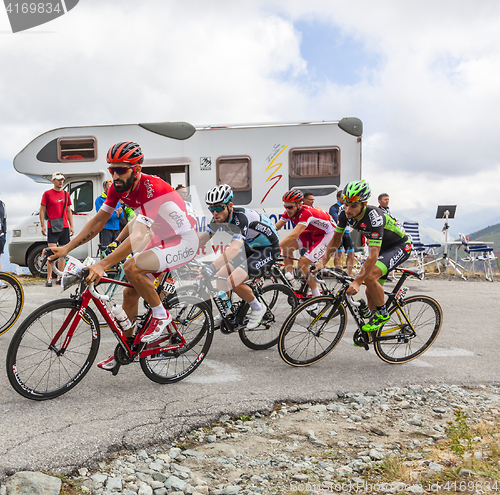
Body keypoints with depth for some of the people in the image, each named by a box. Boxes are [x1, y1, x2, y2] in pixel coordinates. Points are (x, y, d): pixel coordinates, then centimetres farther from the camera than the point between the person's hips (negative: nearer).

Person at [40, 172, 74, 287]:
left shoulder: (66, 194, 14)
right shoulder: (47, 194, 1)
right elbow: (42, 210, 0)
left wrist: (71, 226, 12)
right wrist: (43, 225, -8)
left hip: (64, 227, 5)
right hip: (52, 227, -5)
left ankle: (60, 277, 15)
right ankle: (49, 278, -8)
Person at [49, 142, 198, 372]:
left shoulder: (151, 188, -30)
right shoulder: (118, 187, -4)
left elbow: (137, 237, -37)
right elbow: (97, 221, 0)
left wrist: (102, 265, -43)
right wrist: (67, 248, -10)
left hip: (183, 242, -8)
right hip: (160, 238, 8)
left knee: (131, 267, -28)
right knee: (130, 293, 5)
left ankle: (161, 315, -6)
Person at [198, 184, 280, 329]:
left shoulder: (241, 218, -34)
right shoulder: (219, 218, -9)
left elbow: (234, 249, -49)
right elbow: (200, 241, -5)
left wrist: (211, 268, -60)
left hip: (268, 249, -8)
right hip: (250, 247, 8)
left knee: (234, 281, -22)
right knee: (220, 277, -3)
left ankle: (257, 309, 2)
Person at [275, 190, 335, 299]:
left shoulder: (306, 213, -35)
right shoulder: (289, 212, -10)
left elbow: (294, 235, -45)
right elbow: (274, 228, -8)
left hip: (328, 234, -8)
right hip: (313, 233, 8)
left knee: (302, 264, -19)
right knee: (287, 246, -11)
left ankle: (317, 296, -4)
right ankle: (289, 277, 0)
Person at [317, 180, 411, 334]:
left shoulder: (374, 218, -37)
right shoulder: (346, 214, -16)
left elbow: (373, 256, -39)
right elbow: (336, 238, -1)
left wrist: (356, 282, -39)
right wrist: (323, 262, -8)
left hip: (400, 246, -7)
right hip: (381, 247, 7)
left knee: (370, 277, -29)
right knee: (371, 292, 6)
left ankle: (383, 314, -6)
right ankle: (372, 332, 23)